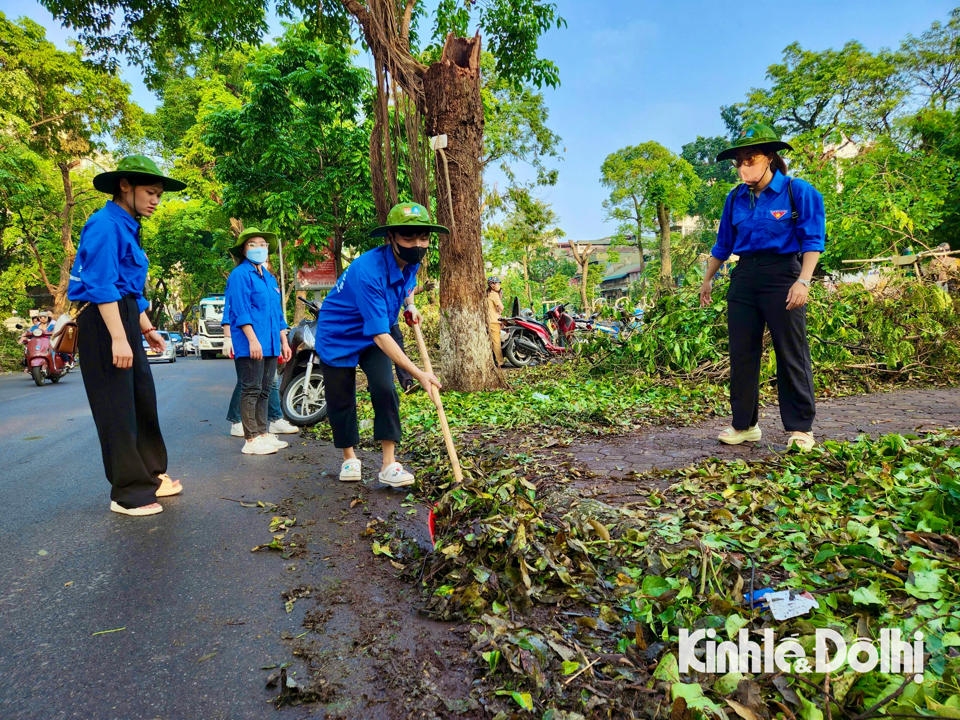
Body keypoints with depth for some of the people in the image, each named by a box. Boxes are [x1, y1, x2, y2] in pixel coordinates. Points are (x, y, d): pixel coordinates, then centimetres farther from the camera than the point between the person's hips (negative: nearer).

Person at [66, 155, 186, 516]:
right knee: (117, 409, -4)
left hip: (125, 320, 10)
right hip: (104, 323, -10)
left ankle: (150, 476, 24)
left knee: (143, 401, 13)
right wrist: (118, 337, -24)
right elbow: (102, 286, -20)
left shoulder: (127, 228, 18)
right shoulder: (105, 225, -11)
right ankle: (128, 493, 4)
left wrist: (147, 329, 24)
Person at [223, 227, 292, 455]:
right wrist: (253, 340, -21)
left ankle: (263, 433, 19)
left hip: (270, 345, 8)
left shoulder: (269, 277, 20)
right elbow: (241, 310, -13)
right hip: (250, 345, -8)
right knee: (251, 391, -6)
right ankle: (251, 439, -2)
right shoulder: (240, 274, -4)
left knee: (265, 390, 12)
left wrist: (284, 341, 18)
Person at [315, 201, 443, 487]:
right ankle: (349, 458, 29)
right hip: (337, 336, -5)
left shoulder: (411, 261, -11)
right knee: (341, 401, 5)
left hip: (373, 338, 5)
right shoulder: (368, 271, -37)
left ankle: (389, 464, -5)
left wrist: (409, 305, -4)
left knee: (385, 390, -13)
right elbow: (380, 335, -39)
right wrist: (418, 374, -42)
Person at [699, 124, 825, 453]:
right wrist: (708, 279, 22)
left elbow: (813, 240, -6)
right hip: (744, 276, 5)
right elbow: (723, 243, 20)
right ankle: (744, 424, 14)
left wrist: (803, 281, -17)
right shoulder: (735, 198, 11)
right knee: (741, 353, 4)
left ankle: (800, 428, 8)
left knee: (791, 354, -2)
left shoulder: (798, 191, -3)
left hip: (782, 274, -5)